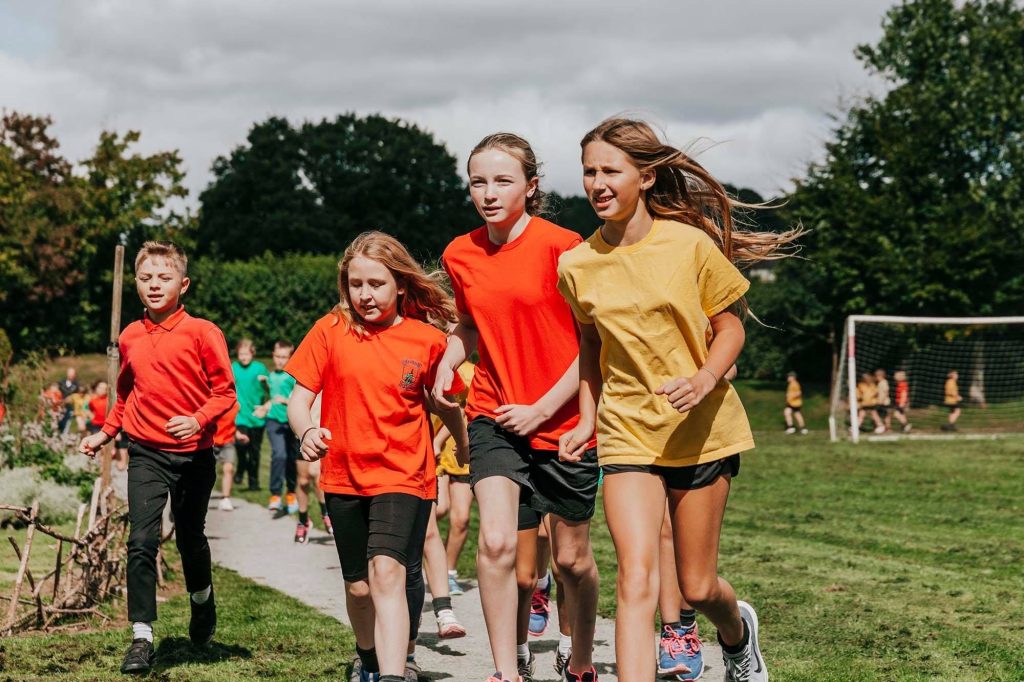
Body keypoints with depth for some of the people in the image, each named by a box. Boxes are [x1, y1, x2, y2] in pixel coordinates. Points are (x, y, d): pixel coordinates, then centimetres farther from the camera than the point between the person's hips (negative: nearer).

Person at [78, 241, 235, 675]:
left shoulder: (201, 332, -8)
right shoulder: (130, 338, 5)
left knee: (190, 538, 16)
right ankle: (142, 638, -8)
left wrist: (198, 420, -24)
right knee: (142, 542, -11)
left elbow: (224, 391, -9)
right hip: (146, 453, 2)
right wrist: (106, 433, 15)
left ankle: (202, 601, 46)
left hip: (193, 453, -2)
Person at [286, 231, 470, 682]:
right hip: (344, 477, 3)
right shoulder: (330, 331, -3)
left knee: (387, 572, -23)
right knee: (358, 586, 16)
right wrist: (307, 432, -24)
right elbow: (299, 399, -4)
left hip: (404, 478, -2)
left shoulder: (428, 340, -4)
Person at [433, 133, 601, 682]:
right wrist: (447, 363, 0)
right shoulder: (460, 255, 2)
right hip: (494, 415, 3)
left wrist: (542, 408, -16)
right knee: (497, 543, -19)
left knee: (571, 557, 10)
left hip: (563, 419, -2)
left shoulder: (561, 247, -13)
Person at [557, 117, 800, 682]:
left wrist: (706, 379, -20)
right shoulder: (576, 265, -1)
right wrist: (588, 418, 5)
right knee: (636, 579, -16)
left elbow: (729, 327, -1)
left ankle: (737, 632, 45)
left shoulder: (691, 244, -9)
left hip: (702, 431, -1)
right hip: (627, 436, 1)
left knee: (696, 587, 10)